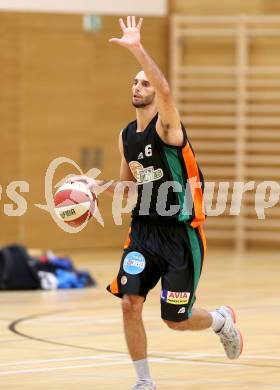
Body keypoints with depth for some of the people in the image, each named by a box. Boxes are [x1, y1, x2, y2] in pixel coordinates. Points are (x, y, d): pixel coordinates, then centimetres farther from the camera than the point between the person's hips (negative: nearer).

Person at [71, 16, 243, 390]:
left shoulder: (167, 127, -15)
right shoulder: (126, 136, 6)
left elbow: (166, 91, -37)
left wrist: (138, 49, -44)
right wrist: (98, 187, 3)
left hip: (180, 234, -5)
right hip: (143, 230, 6)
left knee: (176, 320, 1)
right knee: (130, 304, -10)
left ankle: (222, 320, 35)